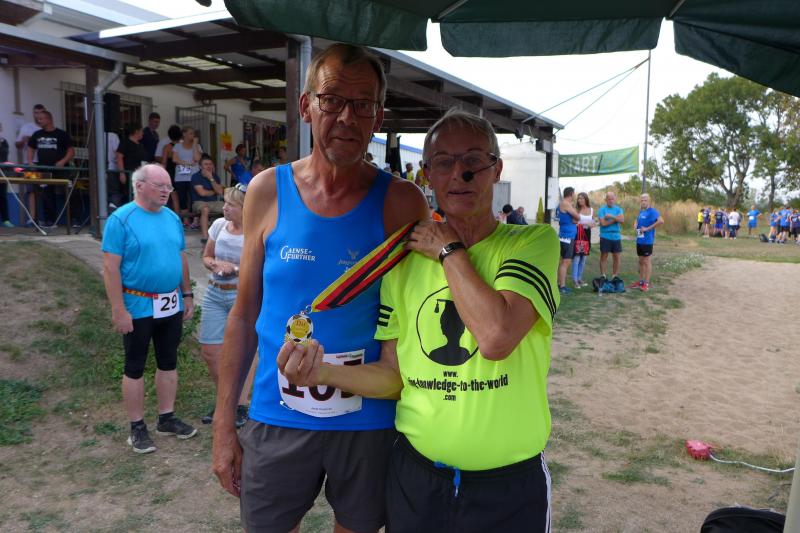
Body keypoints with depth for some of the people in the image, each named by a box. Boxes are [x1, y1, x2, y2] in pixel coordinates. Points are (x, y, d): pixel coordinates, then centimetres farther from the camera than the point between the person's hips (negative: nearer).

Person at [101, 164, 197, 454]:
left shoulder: (172, 218, 6)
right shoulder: (121, 219, -12)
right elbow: (111, 268, -15)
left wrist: (187, 294, 12)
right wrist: (119, 310, -18)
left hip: (171, 306, 6)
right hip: (138, 307, -6)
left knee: (168, 362, 14)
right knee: (135, 367, 7)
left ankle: (167, 418, 28)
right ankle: (137, 427, 19)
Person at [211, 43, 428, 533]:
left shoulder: (401, 202, -7)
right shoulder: (267, 191, -3)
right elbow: (245, 314, 2)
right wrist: (224, 423, 3)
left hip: (370, 420, -1)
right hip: (277, 417, 1)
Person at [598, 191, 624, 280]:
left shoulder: (619, 209, 8)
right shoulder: (602, 209, -1)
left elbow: (622, 220, -9)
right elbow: (603, 223, -13)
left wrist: (611, 216, -18)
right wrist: (616, 219, -7)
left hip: (616, 237, 3)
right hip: (605, 236, -3)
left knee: (616, 257, 6)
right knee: (604, 256, 2)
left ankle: (615, 276, 15)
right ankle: (603, 276, 8)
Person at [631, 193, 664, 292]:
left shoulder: (652, 211, -13)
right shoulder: (641, 211, 12)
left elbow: (661, 221, -27)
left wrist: (647, 228, -23)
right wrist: (635, 224, 6)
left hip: (647, 241, -8)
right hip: (639, 240, 8)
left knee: (647, 262, -1)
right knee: (641, 261, 15)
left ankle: (646, 284, 5)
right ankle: (641, 282, 24)